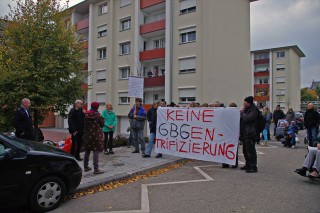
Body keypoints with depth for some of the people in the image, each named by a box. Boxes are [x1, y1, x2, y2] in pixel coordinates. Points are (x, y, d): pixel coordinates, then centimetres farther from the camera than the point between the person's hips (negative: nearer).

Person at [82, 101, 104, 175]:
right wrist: (102, 119, 11)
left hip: (87, 135, 5)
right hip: (96, 135, -5)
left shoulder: (86, 114, 0)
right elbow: (102, 124, -5)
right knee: (96, 151, -3)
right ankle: (96, 169, -4)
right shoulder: (98, 115, -12)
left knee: (87, 151, 17)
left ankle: (86, 167, 28)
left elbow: (84, 124, 6)